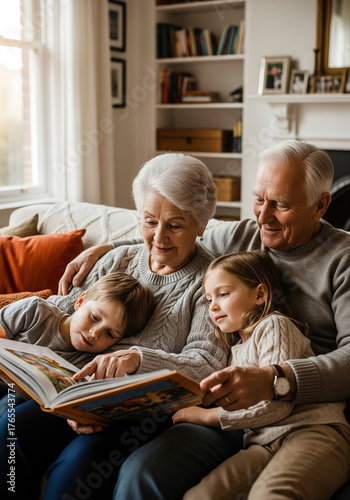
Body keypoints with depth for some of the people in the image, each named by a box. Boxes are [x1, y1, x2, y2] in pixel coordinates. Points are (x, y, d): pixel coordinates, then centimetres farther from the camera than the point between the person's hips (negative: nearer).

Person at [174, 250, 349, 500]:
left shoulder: (273, 325, 1)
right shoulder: (238, 349, 29)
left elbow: (276, 403, -11)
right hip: (266, 444, 7)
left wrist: (208, 415, -3)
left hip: (313, 431, -7)